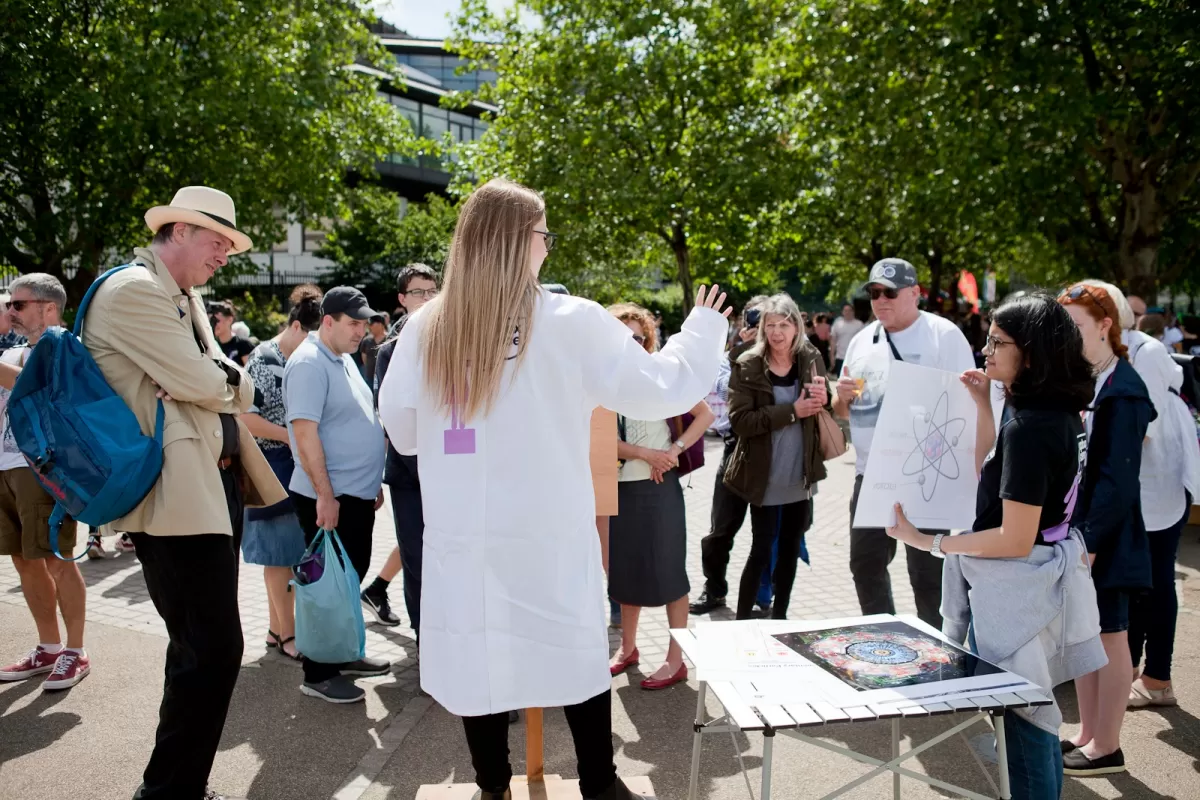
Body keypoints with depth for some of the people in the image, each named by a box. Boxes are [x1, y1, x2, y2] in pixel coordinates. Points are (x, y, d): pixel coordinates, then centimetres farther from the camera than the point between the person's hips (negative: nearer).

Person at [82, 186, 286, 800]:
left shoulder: (185, 298, 19)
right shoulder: (132, 290, -11)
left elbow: (237, 389, 13)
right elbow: (203, 384, -17)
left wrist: (217, 380, -8)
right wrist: (225, 379, 4)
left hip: (216, 487, 10)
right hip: (179, 497, -10)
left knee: (201, 648, 16)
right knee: (214, 649, -8)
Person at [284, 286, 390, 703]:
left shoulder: (344, 359, 13)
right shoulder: (309, 363, -16)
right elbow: (305, 432, -22)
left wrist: (373, 481, 19)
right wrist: (325, 495, -23)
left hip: (358, 493, 9)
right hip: (329, 497, -9)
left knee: (352, 577, 18)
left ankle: (344, 655, 32)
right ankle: (318, 675, 13)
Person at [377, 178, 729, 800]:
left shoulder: (424, 329, -3)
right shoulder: (570, 323, -11)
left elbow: (402, 432, 7)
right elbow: (656, 391, -4)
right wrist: (704, 329, 12)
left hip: (462, 537, 2)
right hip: (550, 536, -2)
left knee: (479, 655, 14)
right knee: (577, 650, 13)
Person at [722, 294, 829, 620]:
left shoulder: (811, 359, 1)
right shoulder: (747, 366, -10)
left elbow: (825, 413, 12)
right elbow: (740, 420, -20)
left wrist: (823, 400, -12)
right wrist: (792, 411, -24)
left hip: (800, 476, 4)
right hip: (765, 477, -4)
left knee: (790, 549, 14)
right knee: (762, 551, 0)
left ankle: (779, 618, 29)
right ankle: (742, 621, 14)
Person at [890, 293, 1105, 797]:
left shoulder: (1029, 427, -24)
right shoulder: (1058, 415, 5)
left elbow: (1015, 539, -24)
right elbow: (990, 476, 17)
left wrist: (930, 542, -19)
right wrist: (983, 406, 11)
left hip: (1013, 589, -10)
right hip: (1044, 581, 10)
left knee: (1018, 727, 4)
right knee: (1034, 721, 23)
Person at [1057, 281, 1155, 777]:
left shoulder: (1122, 391, -15)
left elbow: (1118, 477, -19)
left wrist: (1090, 542, -20)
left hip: (1103, 536, -8)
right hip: (1072, 528, 8)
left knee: (1108, 637, 4)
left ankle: (1106, 748, 17)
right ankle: (1088, 735, 27)